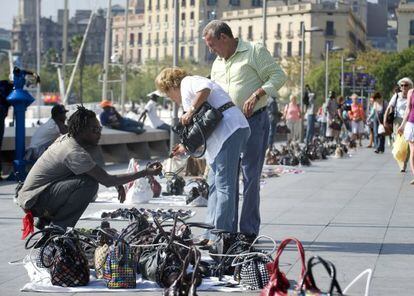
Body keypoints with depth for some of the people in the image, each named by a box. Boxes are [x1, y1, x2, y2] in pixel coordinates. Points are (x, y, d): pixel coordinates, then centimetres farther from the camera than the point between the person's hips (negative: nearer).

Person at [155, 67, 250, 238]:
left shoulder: (187, 82, 6)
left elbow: (205, 89, -19)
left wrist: (191, 110, -15)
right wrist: (186, 147, 26)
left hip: (229, 129, -11)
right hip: (225, 133, 11)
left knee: (224, 184, -11)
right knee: (214, 183, 14)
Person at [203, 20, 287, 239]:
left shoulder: (255, 51, -3)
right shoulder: (217, 64, 19)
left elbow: (278, 76, -9)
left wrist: (256, 95, -21)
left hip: (254, 121, -7)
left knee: (250, 176, -5)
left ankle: (249, 231, 1)